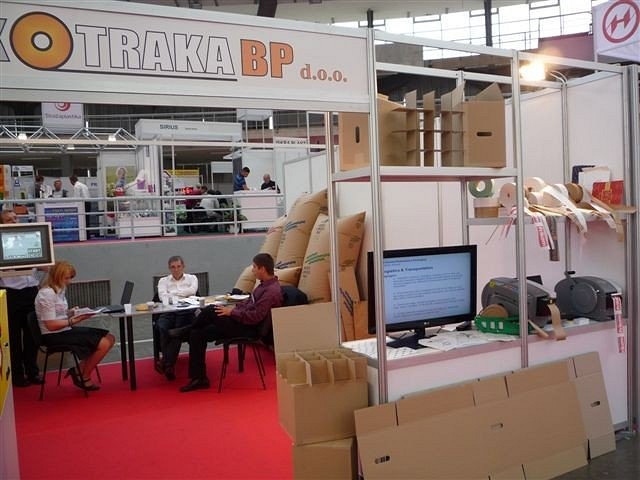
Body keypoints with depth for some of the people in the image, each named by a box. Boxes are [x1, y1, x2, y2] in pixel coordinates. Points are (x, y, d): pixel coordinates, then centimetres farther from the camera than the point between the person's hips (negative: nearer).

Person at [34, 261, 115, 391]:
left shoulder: (59, 290, 8)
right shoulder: (47, 294, -18)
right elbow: (51, 325, -21)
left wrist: (71, 312, 1)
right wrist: (74, 320, -24)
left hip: (65, 330, 9)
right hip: (54, 336, -9)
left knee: (109, 338, 0)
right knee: (103, 344, -19)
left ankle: (79, 371, 3)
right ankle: (84, 377, 3)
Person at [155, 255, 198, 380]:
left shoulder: (192, 278, 23)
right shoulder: (163, 280, 25)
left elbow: (192, 290, 2)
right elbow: (162, 295, 6)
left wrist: (173, 292, 7)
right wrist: (171, 303, -15)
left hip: (186, 310, -1)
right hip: (167, 311, 1)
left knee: (178, 330, -33)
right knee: (163, 327, -33)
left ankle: (165, 362, -32)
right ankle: (169, 364, -28)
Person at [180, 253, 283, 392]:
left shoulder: (272, 290, -19)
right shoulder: (265, 284, 12)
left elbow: (256, 316, -24)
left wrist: (232, 312, -17)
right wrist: (233, 306, 5)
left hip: (248, 328, -10)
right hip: (243, 321, 10)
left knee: (210, 311, -17)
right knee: (198, 334, 1)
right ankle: (198, 378, 5)